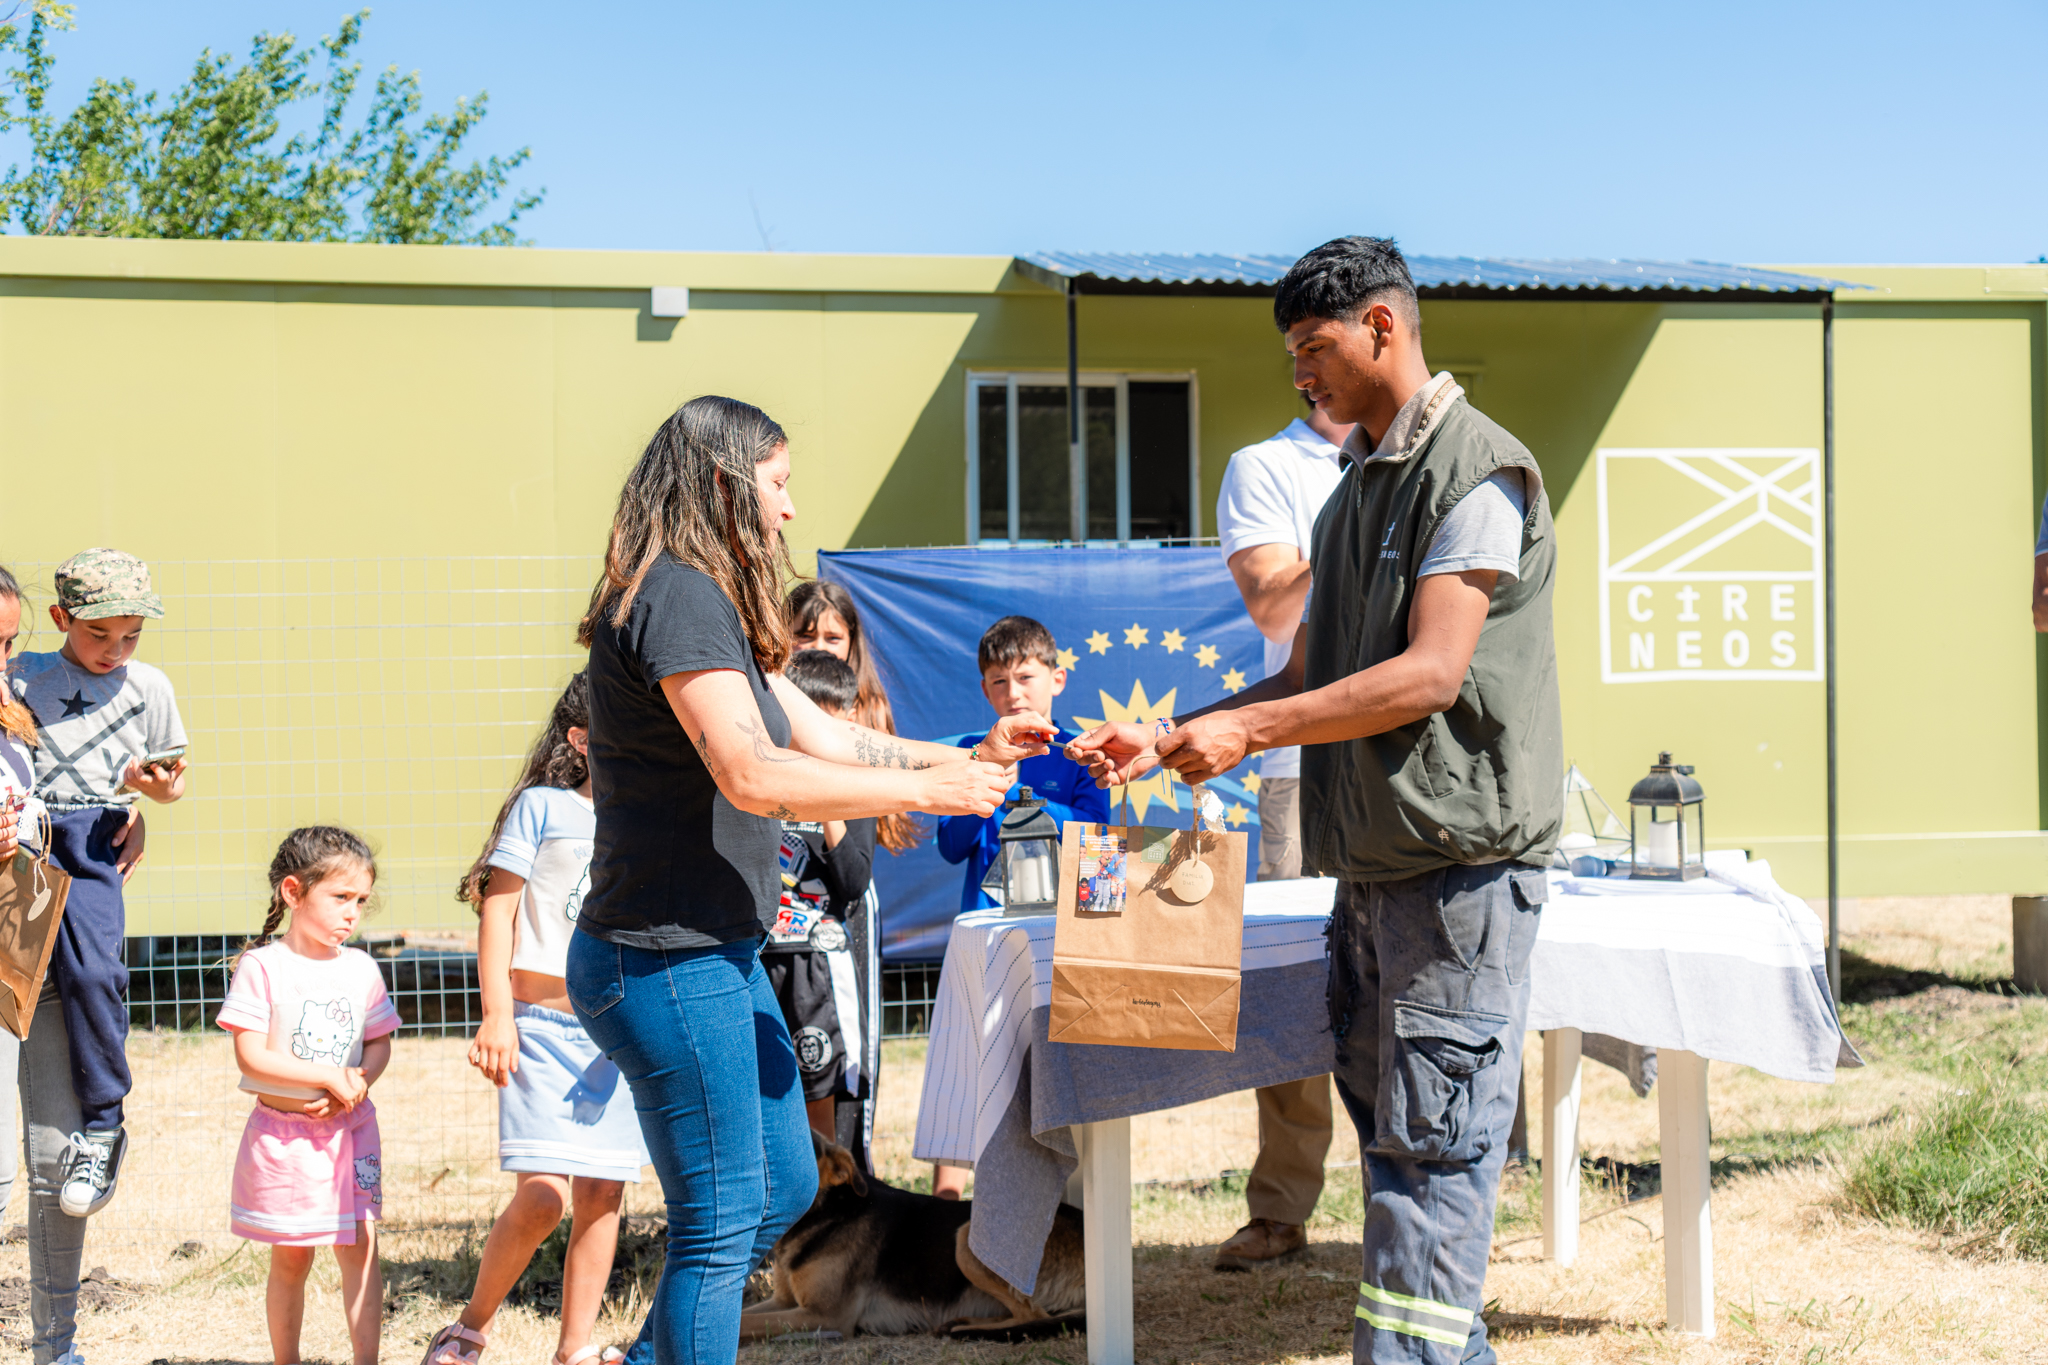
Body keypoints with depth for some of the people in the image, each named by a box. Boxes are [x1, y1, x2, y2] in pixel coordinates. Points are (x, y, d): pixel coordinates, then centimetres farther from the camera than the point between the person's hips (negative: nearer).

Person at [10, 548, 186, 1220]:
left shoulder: (148, 687, 14)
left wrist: (155, 785, -2)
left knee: (91, 970, -19)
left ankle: (101, 1125, -6)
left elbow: (170, 782, 21)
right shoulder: (24, 676, 11)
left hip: (90, 842, -1)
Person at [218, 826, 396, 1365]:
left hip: (349, 1132, 3)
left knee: (359, 1246, -5)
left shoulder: (361, 968, 4)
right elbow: (250, 1056, -14)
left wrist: (357, 1082, -12)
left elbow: (380, 1045, 9)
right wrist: (327, 1076, -17)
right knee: (290, 1257, 8)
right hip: (282, 1132, -2)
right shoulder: (262, 966, -9)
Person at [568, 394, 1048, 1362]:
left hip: (719, 953, 10)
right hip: (667, 962, -10)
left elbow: (827, 738, 18)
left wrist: (971, 754, 11)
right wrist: (930, 789, -18)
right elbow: (751, 775, -25)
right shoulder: (678, 596, -16)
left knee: (783, 1190, 18)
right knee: (721, 1224, -2)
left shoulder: (707, 604, 16)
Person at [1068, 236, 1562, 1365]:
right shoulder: (1353, 490, 19)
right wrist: (1165, 743, 10)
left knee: (1432, 1141, -8)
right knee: (1385, 1122, 12)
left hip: (1460, 859, -9)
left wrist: (1247, 730, -14)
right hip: (1372, 863, 9)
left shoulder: (1477, 471, -10)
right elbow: (1309, 678, 21)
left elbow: (1430, 673, -17)